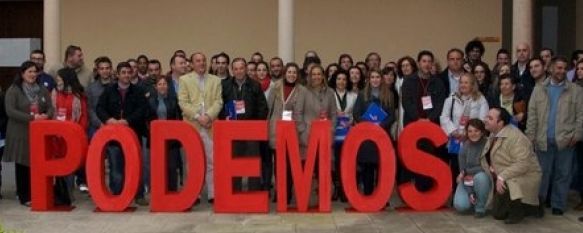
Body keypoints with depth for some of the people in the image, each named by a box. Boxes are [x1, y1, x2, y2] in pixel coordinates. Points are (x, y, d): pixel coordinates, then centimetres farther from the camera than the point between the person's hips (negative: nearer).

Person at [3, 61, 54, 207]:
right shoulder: (13, 90, -1)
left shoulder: (42, 90, 13)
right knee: (22, 165, 1)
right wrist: (31, 117, -19)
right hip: (20, 134, -3)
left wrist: (46, 115, -14)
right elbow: (10, 111, -11)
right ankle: (24, 197, 9)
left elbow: (50, 108, 9)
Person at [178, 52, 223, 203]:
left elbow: (218, 102, 5)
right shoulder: (184, 79, 9)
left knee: (212, 162, -1)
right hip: (191, 126, -1)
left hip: (211, 126, 1)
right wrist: (197, 117, -11)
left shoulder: (215, 80, 14)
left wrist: (209, 115, -12)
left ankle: (213, 194, 3)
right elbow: (183, 102, -1)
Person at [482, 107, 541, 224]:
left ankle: (517, 212, -11)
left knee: (506, 187, -40)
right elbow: (487, 157, 13)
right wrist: (491, 168, -8)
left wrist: (502, 176, -37)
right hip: (504, 179, 9)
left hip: (524, 178, -9)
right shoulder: (493, 135, 1)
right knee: (497, 214, 13)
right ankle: (528, 207, 27)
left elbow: (523, 164, -33)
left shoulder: (515, 137, -26)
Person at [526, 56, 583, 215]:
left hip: (565, 141, -1)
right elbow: (532, 115, 5)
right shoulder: (539, 90, 8)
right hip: (543, 140, 1)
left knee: (562, 174, 6)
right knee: (542, 173, 7)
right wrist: (531, 136, -2)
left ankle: (558, 205, 15)